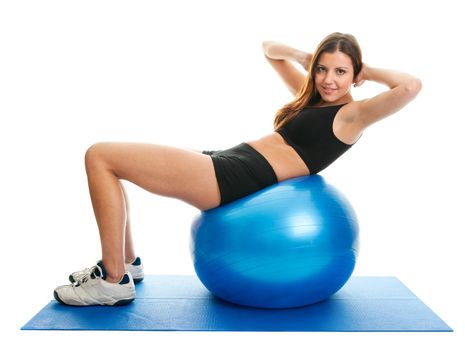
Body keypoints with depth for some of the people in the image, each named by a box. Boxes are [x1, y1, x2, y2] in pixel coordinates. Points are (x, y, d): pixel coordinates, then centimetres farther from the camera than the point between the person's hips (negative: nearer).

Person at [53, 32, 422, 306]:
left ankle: (114, 281, -7)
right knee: (104, 157, 16)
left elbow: (411, 86, -20)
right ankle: (127, 262, 20)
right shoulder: (312, 95, 20)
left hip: (237, 179, -10)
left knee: (100, 156, -11)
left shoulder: (352, 114, -3)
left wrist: (367, 71, -3)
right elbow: (270, 48, 32)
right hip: (228, 162, 10)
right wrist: (307, 58, 14)